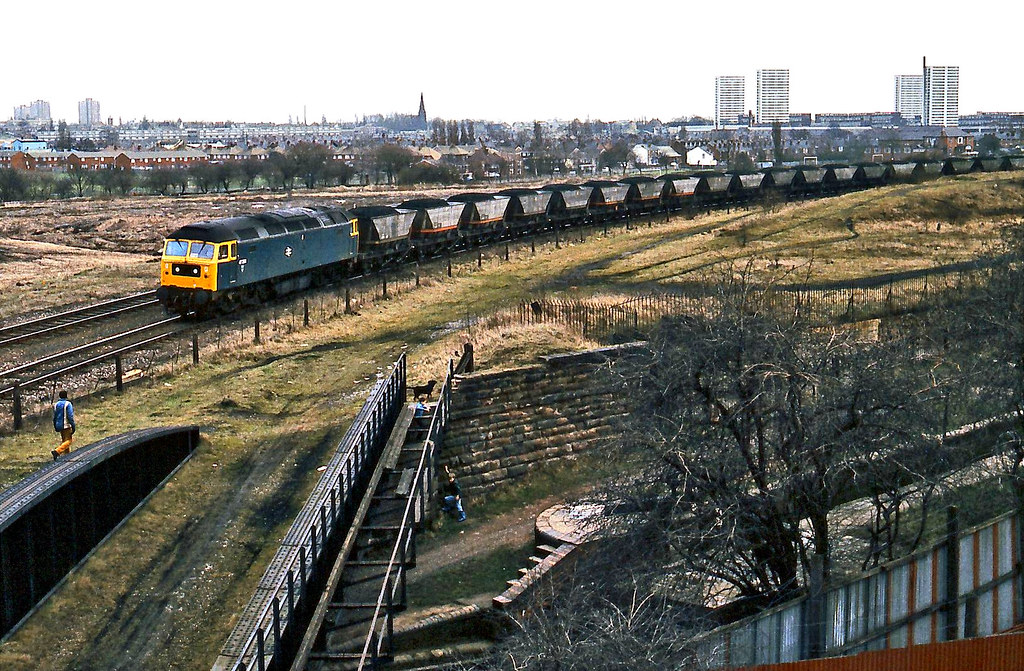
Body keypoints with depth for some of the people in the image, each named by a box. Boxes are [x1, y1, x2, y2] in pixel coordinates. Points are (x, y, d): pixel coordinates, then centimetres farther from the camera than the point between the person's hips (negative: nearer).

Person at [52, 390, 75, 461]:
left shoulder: (56, 405, 9)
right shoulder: (68, 404, -11)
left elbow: (54, 417, 15)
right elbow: (70, 416, -15)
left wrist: (55, 427, 24)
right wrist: (73, 426, -11)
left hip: (59, 426, 7)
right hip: (66, 426, -7)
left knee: (63, 440, 17)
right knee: (68, 441, -8)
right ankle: (57, 451, -27)